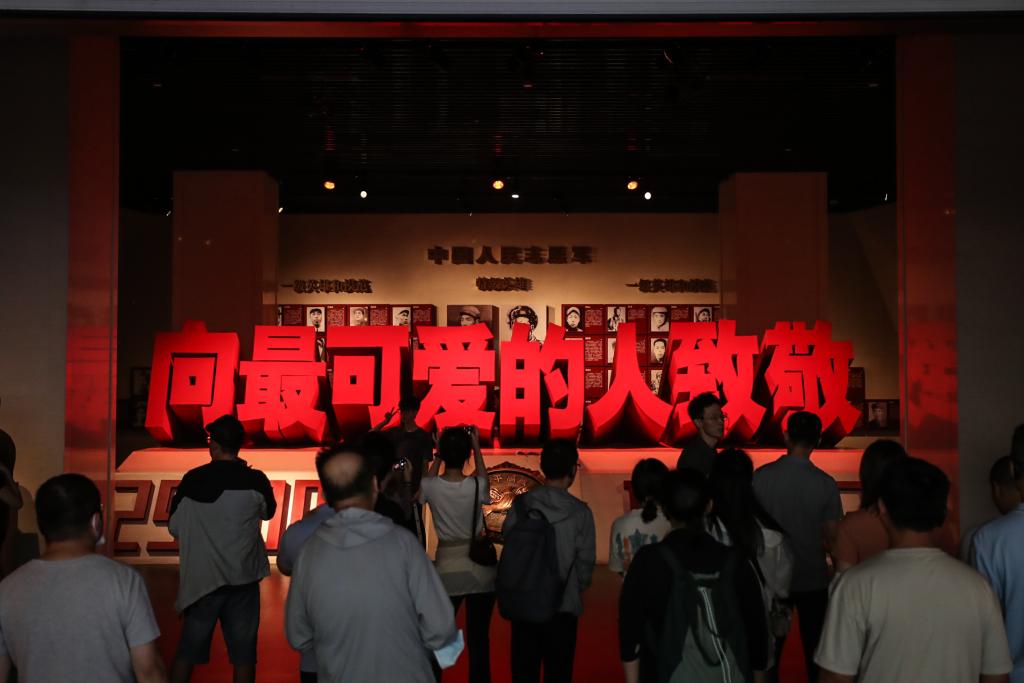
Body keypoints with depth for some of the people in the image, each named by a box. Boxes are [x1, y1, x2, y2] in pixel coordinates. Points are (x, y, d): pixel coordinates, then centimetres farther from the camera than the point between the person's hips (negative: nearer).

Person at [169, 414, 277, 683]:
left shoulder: (192, 479, -5)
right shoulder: (255, 480, -10)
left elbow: (174, 527, 2)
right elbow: (268, 512, 10)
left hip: (200, 579, 2)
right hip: (242, 579, -2)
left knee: (187, 650, 15)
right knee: (243, 654, 8)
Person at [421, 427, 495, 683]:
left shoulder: (431, 487, -12)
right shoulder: (476, 486, -13)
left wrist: (439, 454, 16)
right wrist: (477, 447, 15)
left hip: (447, 572, 1)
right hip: (480, 571, -1)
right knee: (479, 639, 8)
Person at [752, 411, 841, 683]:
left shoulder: (762, 476, -10)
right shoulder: (825, 484, -13)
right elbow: (832, 537, -8)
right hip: (813, 579, -1)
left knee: (770, 647, 15)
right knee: (814, 650, 12)